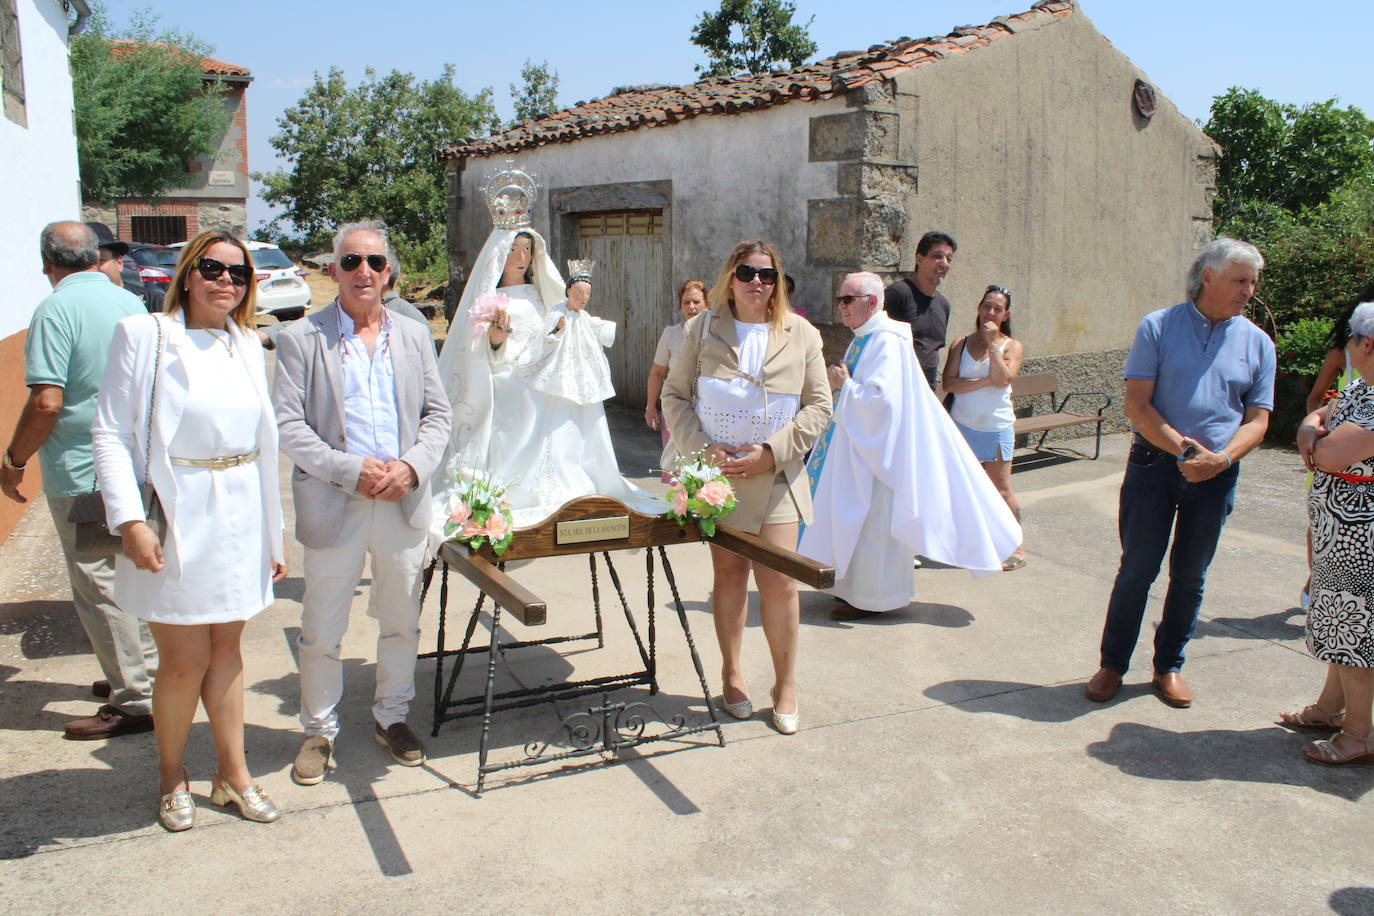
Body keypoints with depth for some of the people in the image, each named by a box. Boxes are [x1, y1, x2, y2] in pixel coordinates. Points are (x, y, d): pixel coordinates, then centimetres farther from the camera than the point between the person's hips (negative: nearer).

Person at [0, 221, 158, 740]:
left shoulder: (57, 309, -15)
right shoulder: (130, 303, 7)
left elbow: (46, 401, -21)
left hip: (82, 475, -7)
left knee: (99, 586, 1)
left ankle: (136, 701, 7)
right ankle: (147, 672, 30)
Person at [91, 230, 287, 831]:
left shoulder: (247, 345, 9)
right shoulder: (143, 336, -5)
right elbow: (110, 434, -7)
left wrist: (272, 533, 12)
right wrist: (130, 521, -17)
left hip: (238, 521, 4)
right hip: (175, 523, -4)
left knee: (226, 650, 13)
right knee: (185, 660, 3)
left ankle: (232, 773, 26)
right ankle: (170, 775, 27)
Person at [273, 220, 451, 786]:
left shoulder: (413, 336, 10)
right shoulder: (300, 337, -1)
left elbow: (438, 415, 9)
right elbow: (286, 425, -7)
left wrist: (410, 467, -9)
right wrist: (351, 470, -17)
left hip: (404, 504, 3)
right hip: (333, 506, -3)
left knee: (401, 623, 15)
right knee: (321, 631, 7)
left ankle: (392, 717, 33)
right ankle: (319, 731, 26)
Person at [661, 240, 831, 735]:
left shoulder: (802, 335, 3)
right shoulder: (702, 330, 3)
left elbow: (819, 405, 1)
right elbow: (675, 395, 4)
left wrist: (771, 451, -11)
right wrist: (702, 448, -11)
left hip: (775, 476, 0)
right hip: (716, 472, 1)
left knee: (778, 579, -4)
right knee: (729, 573, 9)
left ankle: (786, 685, 13)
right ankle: (732, 675, 26)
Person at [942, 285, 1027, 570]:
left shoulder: (1012, 347, 1)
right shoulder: (961, 344, 4)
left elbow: (1002, 380, -17)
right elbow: (948, 383, -8)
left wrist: (992, 344, -15)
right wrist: (984, 381, -16)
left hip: (996, 427, -2)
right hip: (961, 425, 3)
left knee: (1001, 489, -1)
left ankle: (1015, 545, 10)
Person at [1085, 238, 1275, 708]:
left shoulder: (1258, 343, 7)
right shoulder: (1157, 327, -2)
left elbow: (1257, 419, 5)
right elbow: (1137, 405, -8)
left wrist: (1221, 458, -14)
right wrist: (1184, 448, -18)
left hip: (1216, 475, 3)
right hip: (1153, 463, -2)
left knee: (1190, 576, 10)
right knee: (1137, 569, 2)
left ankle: (1169, 665, 26)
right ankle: (1112, 664, 16)